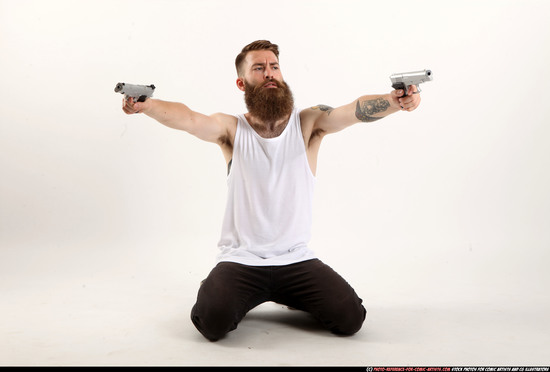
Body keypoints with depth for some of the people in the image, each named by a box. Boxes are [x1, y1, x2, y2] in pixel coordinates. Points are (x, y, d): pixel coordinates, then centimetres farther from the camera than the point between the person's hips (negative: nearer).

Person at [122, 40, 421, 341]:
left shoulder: (308, 123, 0)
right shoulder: (231, 129, -2)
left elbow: (356, 110, -16)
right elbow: (188, 119, -20)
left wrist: (395, 101, -37)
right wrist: (145, 105, -40)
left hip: (296, 259, 1)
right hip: (240, 259, -1)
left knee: (349, 318, -13)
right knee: (212, 321, -23)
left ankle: (294, 296, 19)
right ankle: (246, 297, 13)